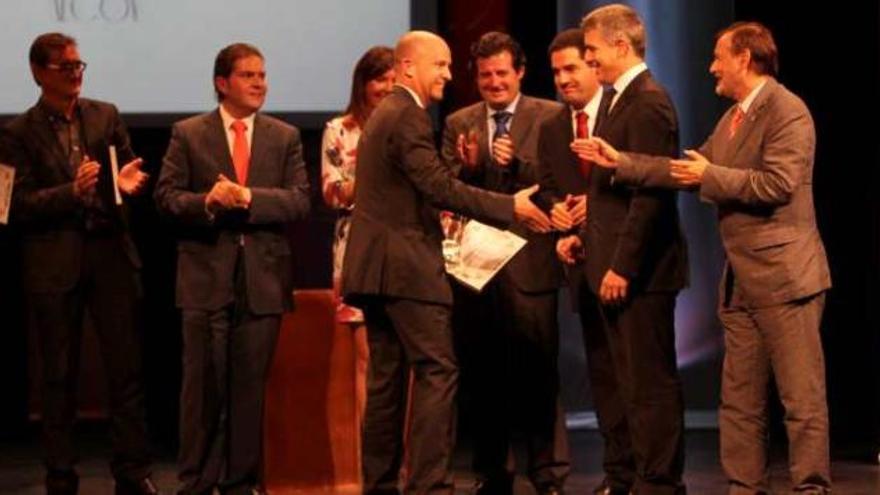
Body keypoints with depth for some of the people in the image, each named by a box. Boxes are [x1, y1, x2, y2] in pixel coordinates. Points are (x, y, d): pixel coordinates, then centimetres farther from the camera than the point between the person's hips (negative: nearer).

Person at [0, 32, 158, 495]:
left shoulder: (106, 116, 9)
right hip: (54, 263, -2)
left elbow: (129, 170, 10)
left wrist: (129, 183, -13)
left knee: (126, 367, 1)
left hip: (111, 254, 2)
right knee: (59, 375, 5)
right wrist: (72, 191, -21)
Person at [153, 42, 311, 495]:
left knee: (250, 385, 5)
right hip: (207, 276, -2)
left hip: (263, 276, 2)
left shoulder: (285, 137, 10)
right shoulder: (187, 134, 6)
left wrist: (248, 197, -15)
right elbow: (166, 196, -1)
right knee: (204, 384, 0)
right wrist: (207, 203, -19)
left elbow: (299, 201, -1)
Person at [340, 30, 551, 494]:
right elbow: (439, 185, -20)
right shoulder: (408, 116, -12)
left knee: (387, 376, 10)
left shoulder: (384, 114, 20)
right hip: (405, 265, -10)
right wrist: (511, 205, -19)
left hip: (374, 265, 10)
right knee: (437, 372, -10)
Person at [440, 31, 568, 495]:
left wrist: (517, 163, -21)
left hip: (529, 263, -3)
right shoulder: (459, 123, 12)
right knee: (482, 374, 9)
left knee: (537, 373, -4)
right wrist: (467, 168, -13)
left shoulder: (550, 117, 2)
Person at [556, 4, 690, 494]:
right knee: (622, 383, 14)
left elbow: (650, 195, -21)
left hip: (639, 271, -10)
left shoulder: (648, 103, -16)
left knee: (651, 384, -3)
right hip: (615, 268, 10)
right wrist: (585, 236, 9)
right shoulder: (623, 100, 16)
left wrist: (622, 266, -21)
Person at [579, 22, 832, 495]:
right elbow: (689, 170, 16)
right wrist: (619, 161, 12)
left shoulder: (787, 111, -12)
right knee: (739, 399, 11)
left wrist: (711, 177, -14)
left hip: (783, 276, -10)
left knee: (802, 398, -5)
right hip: (741, 279, 10)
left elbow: (778, 185, -22)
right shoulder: (732, 117, 17)